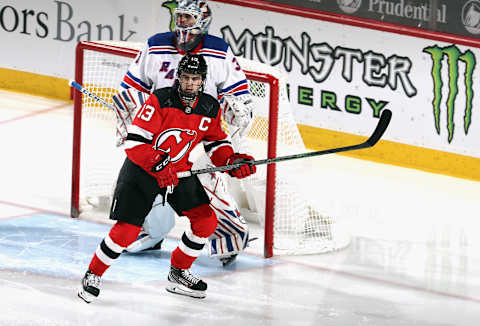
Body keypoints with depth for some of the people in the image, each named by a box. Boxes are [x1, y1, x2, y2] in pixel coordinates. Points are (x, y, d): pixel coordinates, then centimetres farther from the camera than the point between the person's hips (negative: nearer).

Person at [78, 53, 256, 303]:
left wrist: (233, 162, -10)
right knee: (127, 230, -13)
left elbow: (216, 142, 9)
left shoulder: (210, 109, -5)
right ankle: (93, 275, 8)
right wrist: (159, 165, -34)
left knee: (206, 221, -2)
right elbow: (135, 141, -24)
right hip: (142, 170, -5)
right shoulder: (159, 100, -21)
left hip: (180, 172, 6)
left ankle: (178, 273, 19)